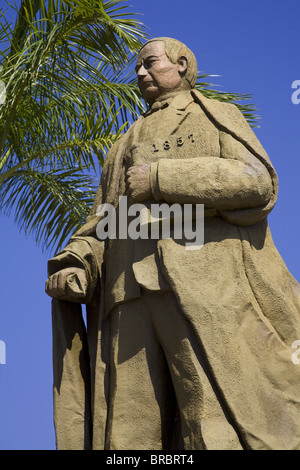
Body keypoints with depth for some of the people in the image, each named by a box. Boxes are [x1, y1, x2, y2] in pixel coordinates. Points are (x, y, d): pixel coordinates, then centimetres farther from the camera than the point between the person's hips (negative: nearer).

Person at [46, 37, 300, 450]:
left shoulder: (215, 116, 19)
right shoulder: (123, 149, 34)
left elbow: (259, 182, 0)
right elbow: (99, 227, 26)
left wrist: (161, 178, -5)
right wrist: (74, 265, 3)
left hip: (208, 287, -5)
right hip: (131, 294, 5)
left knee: (220, 431, -15)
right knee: (132, 435, -6)